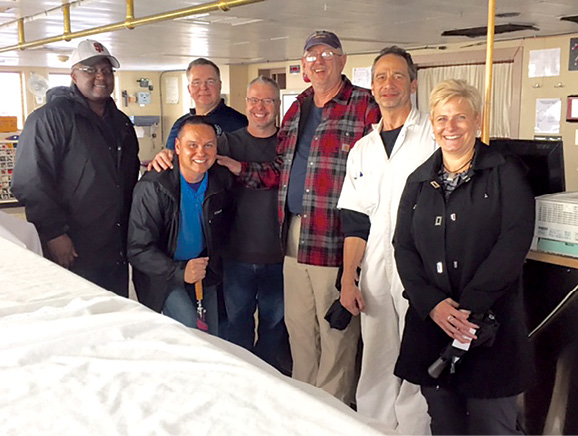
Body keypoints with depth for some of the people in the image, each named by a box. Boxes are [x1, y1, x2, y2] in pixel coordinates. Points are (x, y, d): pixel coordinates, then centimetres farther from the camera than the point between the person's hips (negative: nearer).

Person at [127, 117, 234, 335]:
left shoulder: (222, 180, -8)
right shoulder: (152, 187, -23)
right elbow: (138, 250, -21)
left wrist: (213, 259, 4)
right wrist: (179, 272, -33)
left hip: (205, 273, 5)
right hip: (164, 275, -5)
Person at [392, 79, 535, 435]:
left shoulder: (506, 174, 1)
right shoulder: (419, 182, 13)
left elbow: (515, 242, -10)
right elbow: (404, 248, 5)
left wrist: (468, 306, -17)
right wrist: (433, 304, -11)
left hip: (490, 325, -3)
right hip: (430, 324, 4)